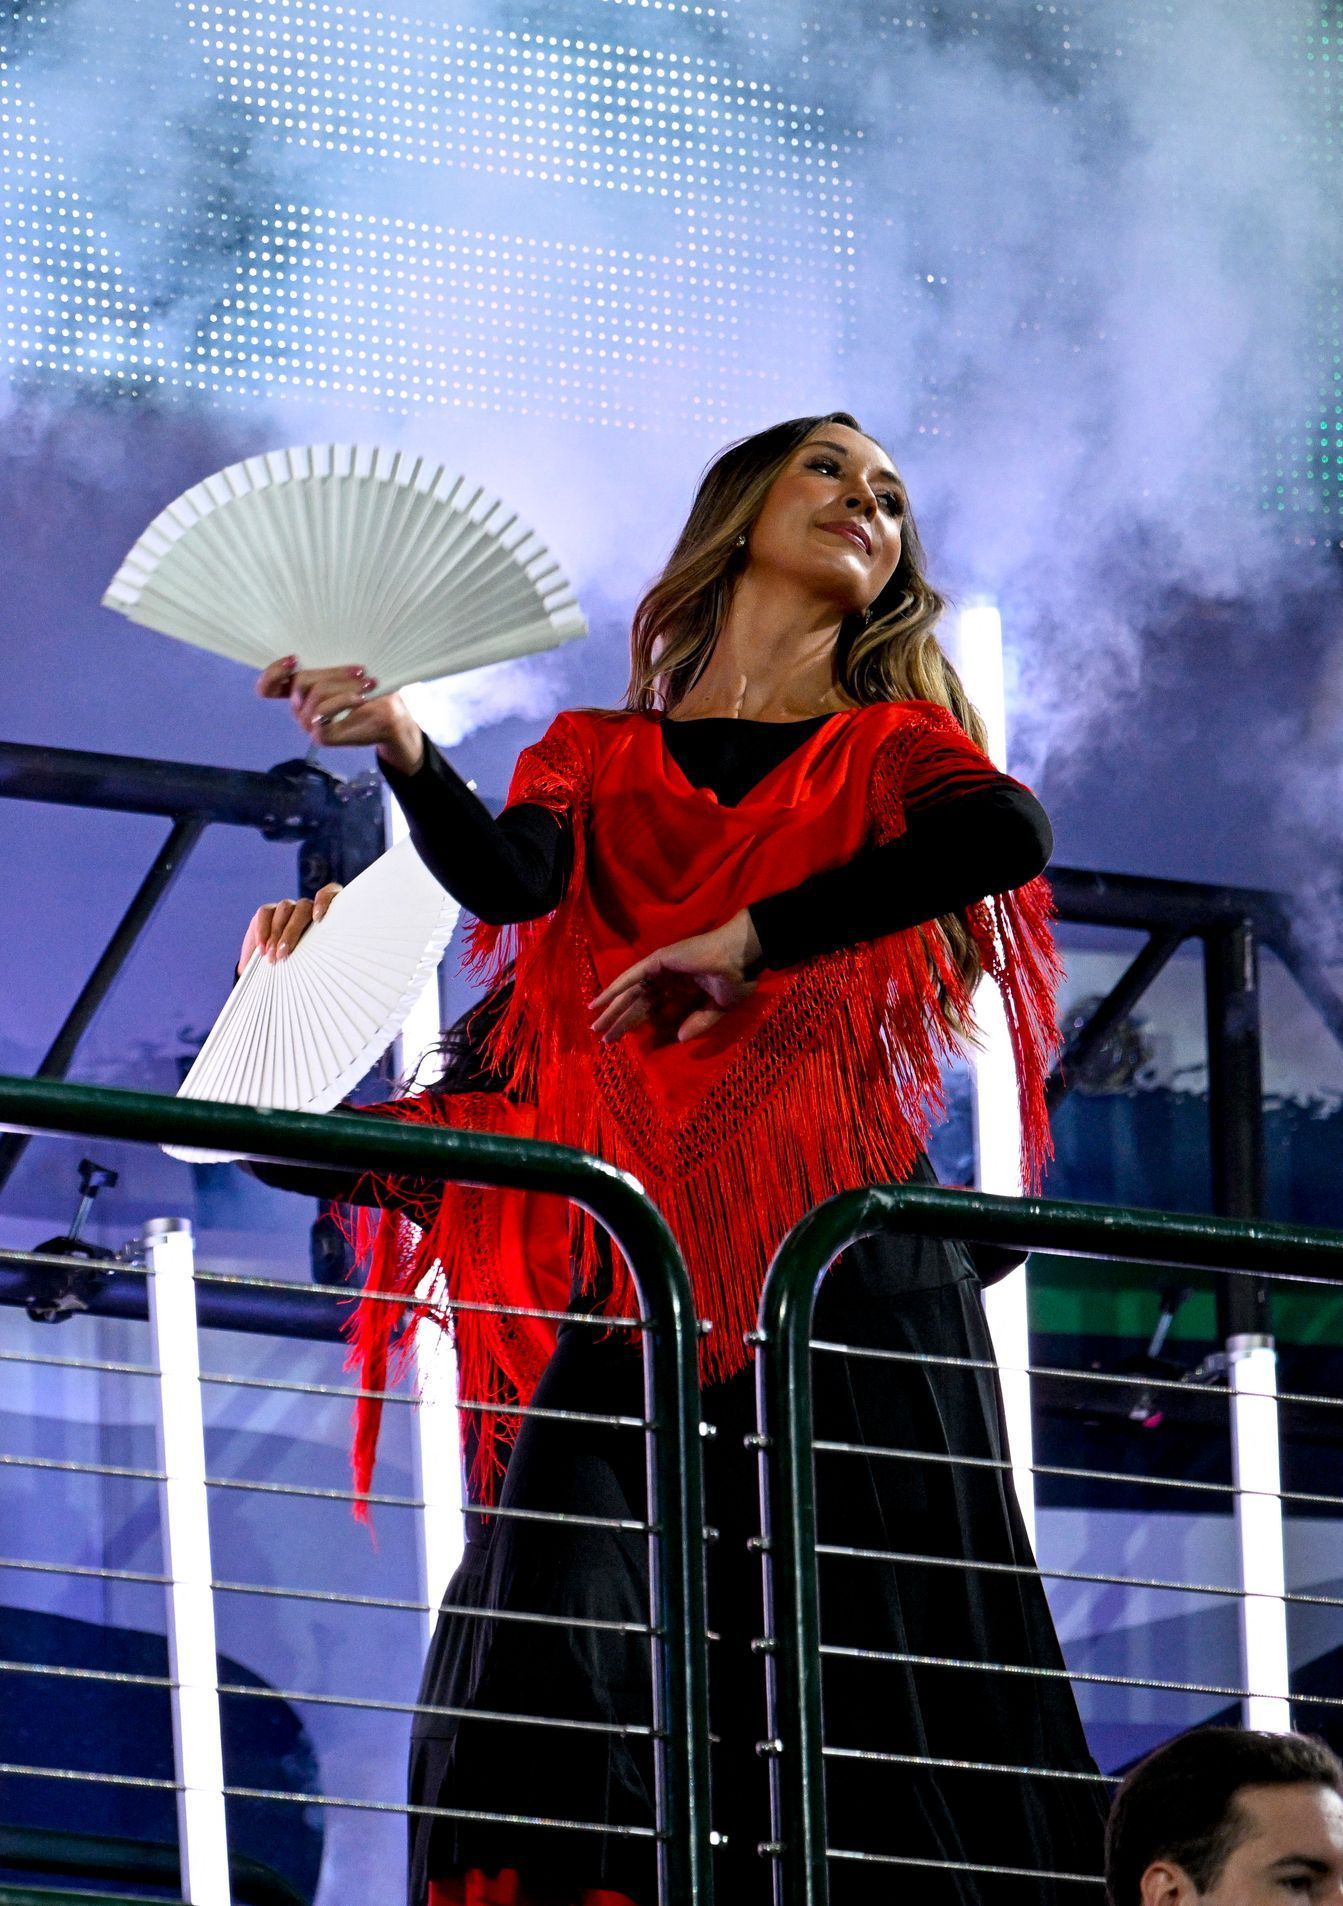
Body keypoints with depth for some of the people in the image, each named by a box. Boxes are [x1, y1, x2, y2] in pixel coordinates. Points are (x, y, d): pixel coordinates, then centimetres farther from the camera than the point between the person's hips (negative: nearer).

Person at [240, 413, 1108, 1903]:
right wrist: (399, 747, -24)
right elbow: (513, 882, -4)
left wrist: (750, 940, -14)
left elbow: (1012, 837, -8)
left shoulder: (890, 750, 16)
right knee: (563, 1654, -16)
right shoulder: (598, 759, 19)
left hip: (840, 1259, 0)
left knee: (861, 1693, -9)